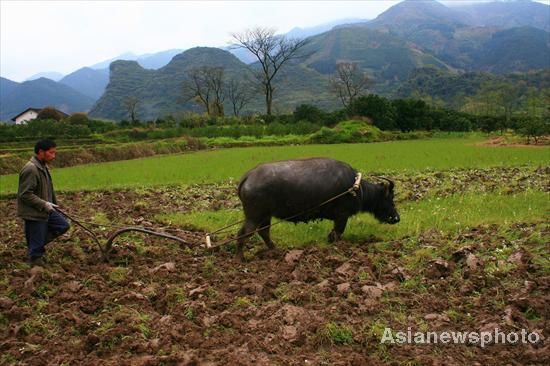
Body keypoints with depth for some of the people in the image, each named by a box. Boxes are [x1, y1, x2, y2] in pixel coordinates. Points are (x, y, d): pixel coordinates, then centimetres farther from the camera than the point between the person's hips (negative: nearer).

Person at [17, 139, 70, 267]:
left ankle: (38, 245, 19)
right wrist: (44, 204, -24)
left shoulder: (43, 167, 9)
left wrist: (54, 203, 22)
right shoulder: (30, 169, -23)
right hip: (34, 214, -9)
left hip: (45, 211, 9)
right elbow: (25, 194, -25)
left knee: (63, 225, 13)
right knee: (37, 245, 2)